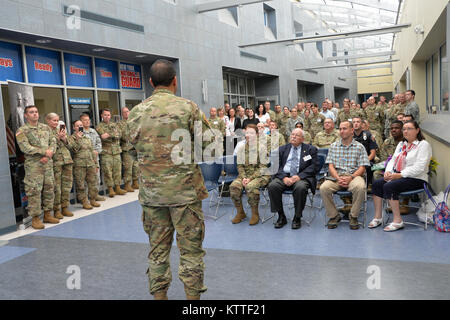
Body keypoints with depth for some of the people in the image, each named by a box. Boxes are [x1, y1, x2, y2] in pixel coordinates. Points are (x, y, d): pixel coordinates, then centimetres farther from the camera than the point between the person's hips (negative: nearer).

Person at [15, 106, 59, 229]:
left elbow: (53, 142, 7)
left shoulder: (46, 127, 13)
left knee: (49, 189, 9)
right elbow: (25, 148, -13)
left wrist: (48, 155, -10)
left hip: (48, 163, 5)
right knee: (34, 192, -5)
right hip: (33, 165, -5)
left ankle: (47, 214, 21)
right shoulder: (22, 131, -3)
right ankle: (35, 218, 4)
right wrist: (44, 151, -15)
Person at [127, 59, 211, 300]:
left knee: (158, 248, 14)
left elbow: (135, 145, 13)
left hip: (150, 191, 4)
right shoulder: (188, 107, -8)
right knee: (190, 248, 7)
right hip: (184, 189, -4)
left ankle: (159, 295, 25)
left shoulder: (136, 113, 3)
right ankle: (192, 294, 15)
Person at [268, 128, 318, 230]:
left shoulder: (310, 149, 12)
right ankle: (281, 216, -12)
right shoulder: (282, 149, 18)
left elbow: (314, 166, 0)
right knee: (272, 186, -28)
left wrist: (299, 176, -14)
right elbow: (277, 166, 8)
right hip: (284, 176, 2)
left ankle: (297, 218, -16)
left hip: (301, 177, -2)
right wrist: (284, 177, -12)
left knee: (300, 187, -36)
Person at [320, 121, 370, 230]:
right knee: (324, 188, -28)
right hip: (336, 176, 2)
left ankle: (353, 217, -12)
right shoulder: (334, 146, 15)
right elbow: (331, 166, 7)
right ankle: (334, 216, -6)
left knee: (360, 187, -36)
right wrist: (338, 178, -12)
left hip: (354, 175, -2)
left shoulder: (359, 147, 9)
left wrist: (350, 178, -16)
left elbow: (362, 168, 2)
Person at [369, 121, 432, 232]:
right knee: (376, 184, -15)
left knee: (389, 186, -30)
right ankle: (377, 217, -9)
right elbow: (393, 160, 17)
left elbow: (419, 168, -17)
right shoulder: (401, 144, 19)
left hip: (416, 179, -7)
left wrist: (400, 175, -22)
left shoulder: (424, 145, -6)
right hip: (397, 176, 8)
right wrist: (388, 171, -5)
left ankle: (398, 221, -22)